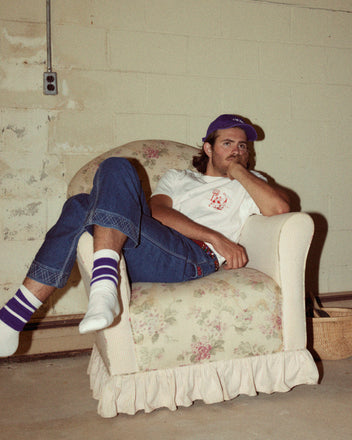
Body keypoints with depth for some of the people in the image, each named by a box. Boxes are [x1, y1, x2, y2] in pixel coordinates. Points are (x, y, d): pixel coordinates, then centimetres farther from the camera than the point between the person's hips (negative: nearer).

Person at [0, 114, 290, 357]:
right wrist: (215, 237, -4)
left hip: (195, 260, -4)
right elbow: (158, 211, 8)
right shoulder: (177, 177, 32)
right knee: (81, 206, -19)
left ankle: (104, 284, -38)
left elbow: (279, 207, 1)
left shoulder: (246, 186, 25)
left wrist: (239, 170, 10)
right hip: (141, 261, 4)